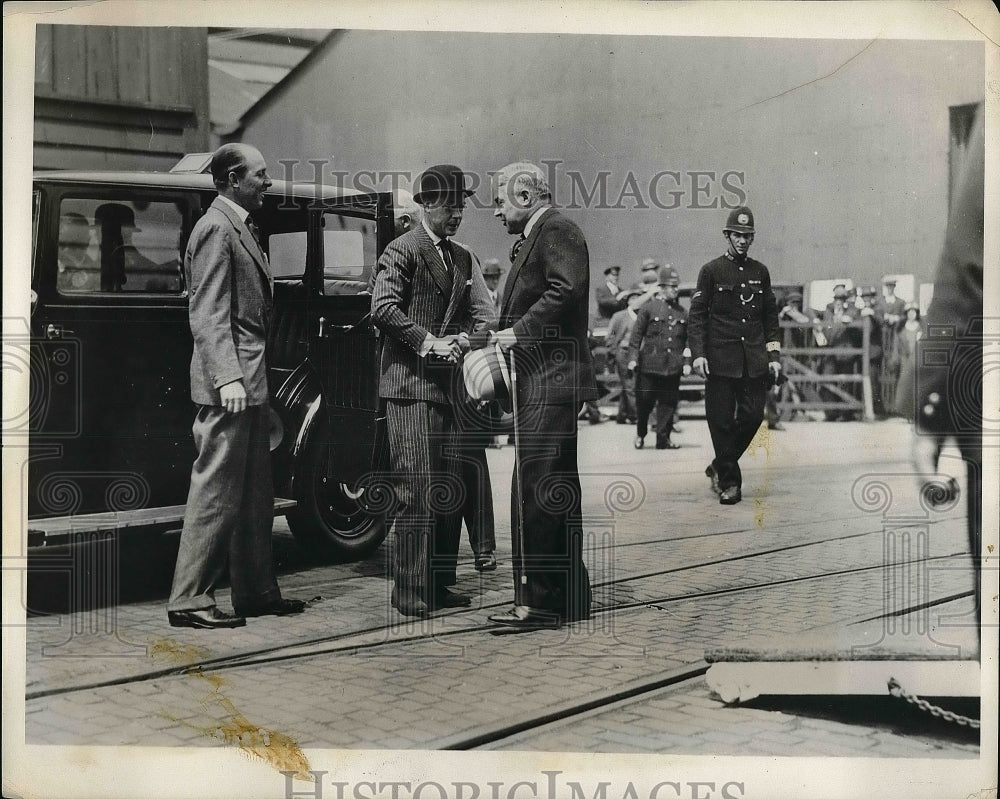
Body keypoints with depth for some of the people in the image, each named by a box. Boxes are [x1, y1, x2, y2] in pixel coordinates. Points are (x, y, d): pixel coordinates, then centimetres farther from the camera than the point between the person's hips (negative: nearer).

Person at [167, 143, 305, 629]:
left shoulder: (241, 228, 20)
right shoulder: (216, 229, -10)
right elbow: (207, 316, -18)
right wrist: (228, 378, -26)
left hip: (249, 383, 10)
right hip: (230, 386, -10)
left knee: (255, 494, 14)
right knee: (216, 490, -6)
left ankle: (257, 592, 23)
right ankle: (189, 601, 0)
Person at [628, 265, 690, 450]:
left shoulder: (682, 313, 12)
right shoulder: (648, 308, 0)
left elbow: (687, 340, 16)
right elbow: (636, 335, 0)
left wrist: (687, 362, 7)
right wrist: (633, 358, -8)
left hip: (673, 368, 3)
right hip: (649, 364, -3)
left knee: (668, 403, 3)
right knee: (644, 402, 2)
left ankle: (663, 438, 10)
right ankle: (640, 435, 22)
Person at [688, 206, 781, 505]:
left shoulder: (760, 272, 12)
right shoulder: (711, 271, 1)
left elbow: (771, 316, 16)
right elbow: (696, 315, -1)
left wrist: (774, 355, 9)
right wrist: (697, 353, -10)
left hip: (754, 361, 3)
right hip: (721, 359, -3)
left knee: (752, 416, 0)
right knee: (722, 421, -1)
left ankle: (720, 466, 20)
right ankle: (729, 481, 10)